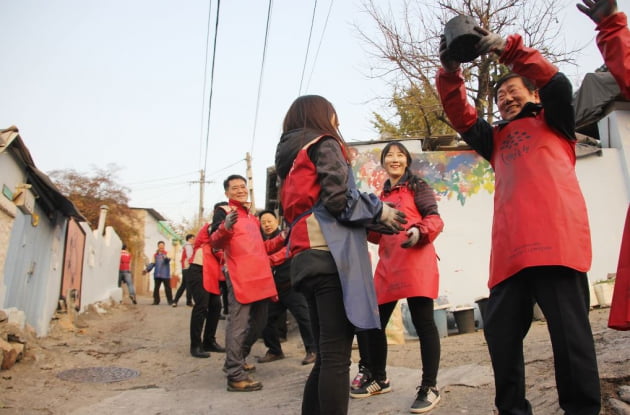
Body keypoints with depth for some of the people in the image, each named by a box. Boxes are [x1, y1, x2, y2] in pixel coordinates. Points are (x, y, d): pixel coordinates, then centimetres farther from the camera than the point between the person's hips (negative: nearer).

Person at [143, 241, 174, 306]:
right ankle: (156, 301, 12)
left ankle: (170, 301, 5)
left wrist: (165, 257, -41)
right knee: (156, 288, 4)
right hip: (157, 274, 4)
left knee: (167, 288, -2)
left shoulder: (167, 253, 2)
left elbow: (168, 259, -18)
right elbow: (153, 263, 17)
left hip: (165, 274, -4)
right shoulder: (155, 255, 14)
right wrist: (146, 269, 4)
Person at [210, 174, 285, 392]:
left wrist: (282, 237, 13)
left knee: (258, 322, 17)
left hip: (260, 277, 9)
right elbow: (215, 242, -16)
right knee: (238, 325, -11)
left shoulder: (253, 218, 23)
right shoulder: (223, 212, -1)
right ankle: (235, 376, -8)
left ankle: (236, 360, 32)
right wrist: (225, 228, -37)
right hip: (239, 277, -9)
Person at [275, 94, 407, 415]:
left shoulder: (289, 159, 26)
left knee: (325, 356, 12)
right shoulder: (325, 145, 3)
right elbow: (340, 199, -11)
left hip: (306, 259, 8)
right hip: (331, 257, -8)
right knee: (336, 357, -8)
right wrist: (380, 210, 6)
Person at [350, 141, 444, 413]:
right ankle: (378, 379, 28)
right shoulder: (383, 195, 21)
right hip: (387, 265, 7)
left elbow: (435, 219, -5)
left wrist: (420, 232, -24)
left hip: (416, 262, -6)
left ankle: (429, 387, 9)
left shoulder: (418, 186, 5)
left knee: (423, 322, -4)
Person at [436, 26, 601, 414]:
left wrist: (508, 48, -7)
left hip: (556, 239, -4)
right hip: (511, 249, 5)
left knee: (570, 332, -4)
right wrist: (450, 71, 1)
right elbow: (461, 116, 16)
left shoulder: (553, 122, 20)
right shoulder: (497, 139, 29)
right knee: (500, 332, 2)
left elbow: (557, 84, 1)